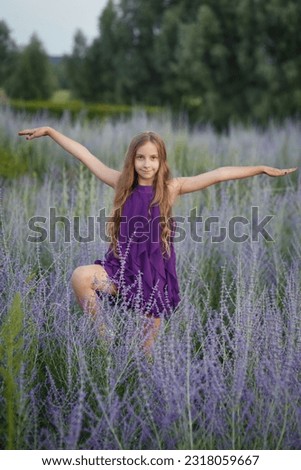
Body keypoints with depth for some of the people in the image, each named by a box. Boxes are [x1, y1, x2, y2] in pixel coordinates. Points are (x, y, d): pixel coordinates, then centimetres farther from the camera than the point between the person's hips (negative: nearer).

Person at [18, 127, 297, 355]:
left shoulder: (171, 188, -3)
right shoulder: (122, 184, 1)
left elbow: (218, 175, -7)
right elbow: (85, 155, 4)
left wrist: (261, 169, -10)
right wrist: (49, 131, 7)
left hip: (155, 271, -1)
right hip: (123, 266, 1)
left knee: (148, 347, 4)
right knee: (80, 277, -26)